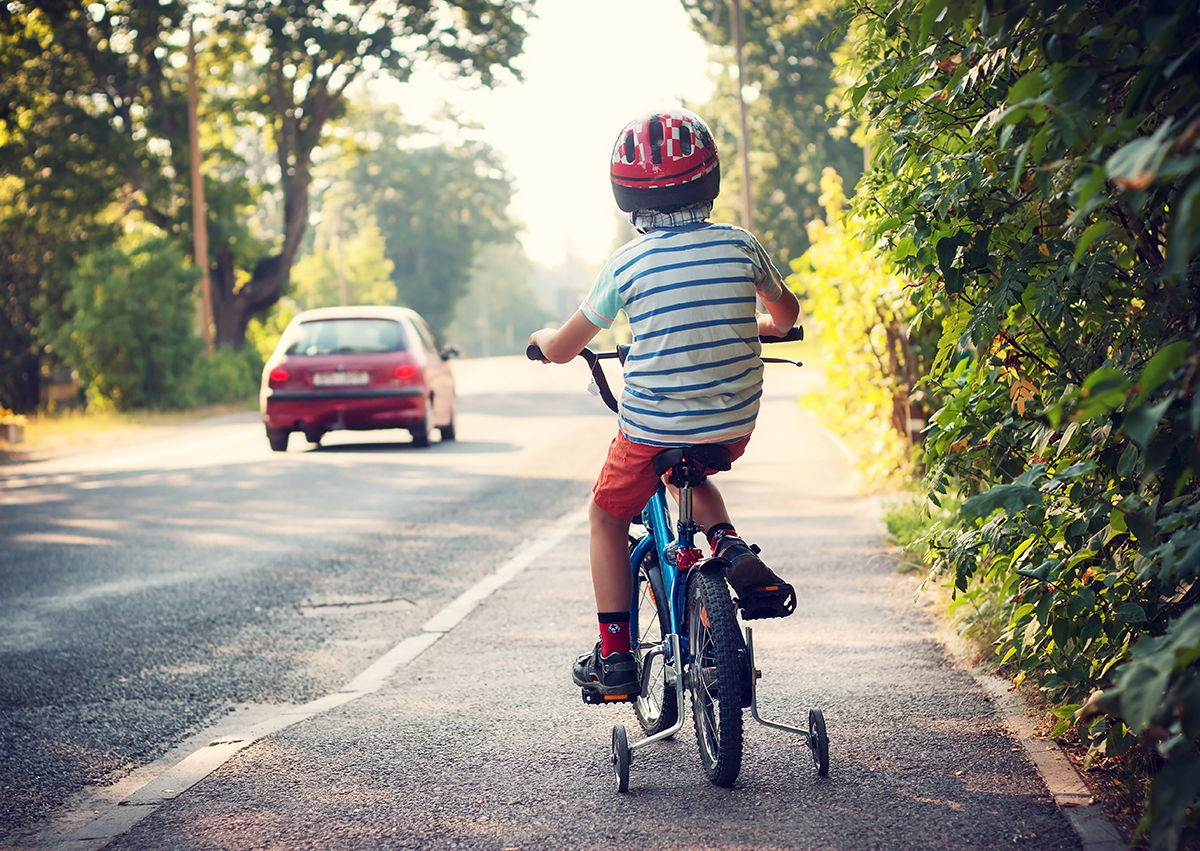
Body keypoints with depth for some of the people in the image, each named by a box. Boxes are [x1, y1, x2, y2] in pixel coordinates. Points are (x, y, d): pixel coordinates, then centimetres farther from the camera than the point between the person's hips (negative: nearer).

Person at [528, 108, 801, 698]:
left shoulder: (626, 264, -9)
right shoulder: (740, 246, -3)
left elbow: (561, 350, 0)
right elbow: (784, 314, 18)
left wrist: (543, 338, 24)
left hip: (652, 427, -3)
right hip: (734, 426, 3)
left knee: (607, 516, 20)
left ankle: (614, 655, 17)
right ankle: (731, 548, 8)